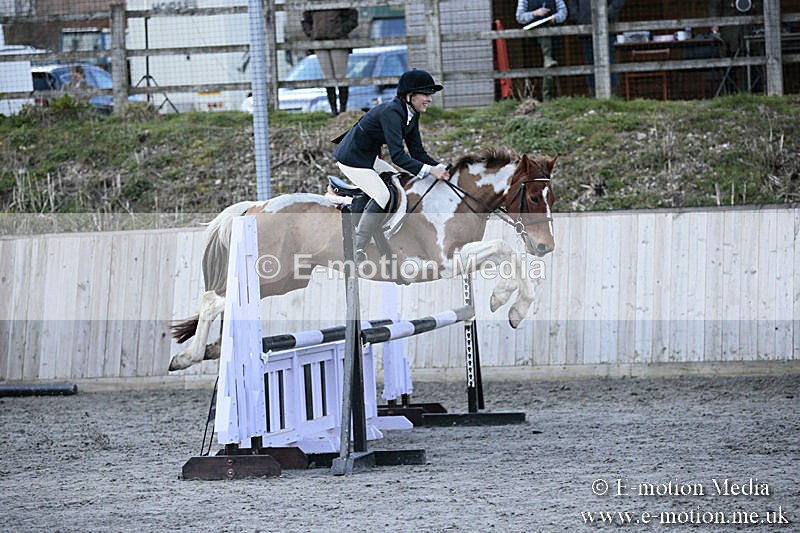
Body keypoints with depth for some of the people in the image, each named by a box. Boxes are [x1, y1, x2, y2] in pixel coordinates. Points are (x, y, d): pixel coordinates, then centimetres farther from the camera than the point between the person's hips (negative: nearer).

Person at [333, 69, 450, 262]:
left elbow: (417, 152, 1)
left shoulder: (412, 114, 0)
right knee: (382, 194, -21)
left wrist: (441, 168, -14)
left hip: (368, 158, 10)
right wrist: (429, 170, -43)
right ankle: (357, 250, -16)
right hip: (351, 158, -10)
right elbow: (398, 156, -36)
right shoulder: (391, 112, -30)